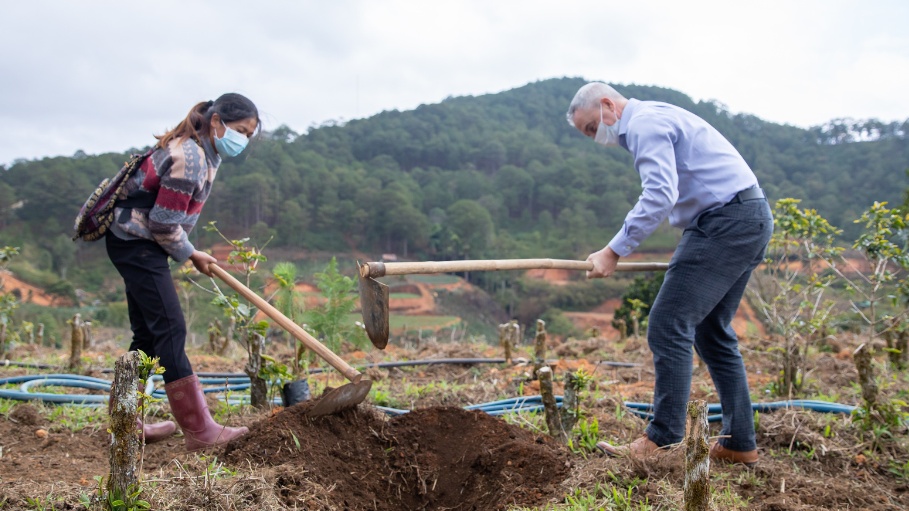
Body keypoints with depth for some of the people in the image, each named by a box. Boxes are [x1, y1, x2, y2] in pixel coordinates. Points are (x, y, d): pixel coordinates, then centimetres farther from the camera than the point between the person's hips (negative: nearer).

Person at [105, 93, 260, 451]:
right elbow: (164, 223, -20)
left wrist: (187, 251, 15)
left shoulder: (203, 152, 9)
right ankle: (199, 431, -10)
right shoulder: (189, 158, -22)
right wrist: (190, 254, -6)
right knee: (170, 330, -11)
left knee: (148, 333, 12)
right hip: (136, 244, -10)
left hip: (138, 245, 10)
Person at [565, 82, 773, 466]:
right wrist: (690, 248, 22)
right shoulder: (654, 120, 24)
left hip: (726, 221, -11)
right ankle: (739, 444, 15)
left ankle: (663, 440, -9)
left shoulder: (644, 122, -9)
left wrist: (614, 251, -21)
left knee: (669, 325, -11)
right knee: (711, 331, 12)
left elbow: (659, 195, -22)